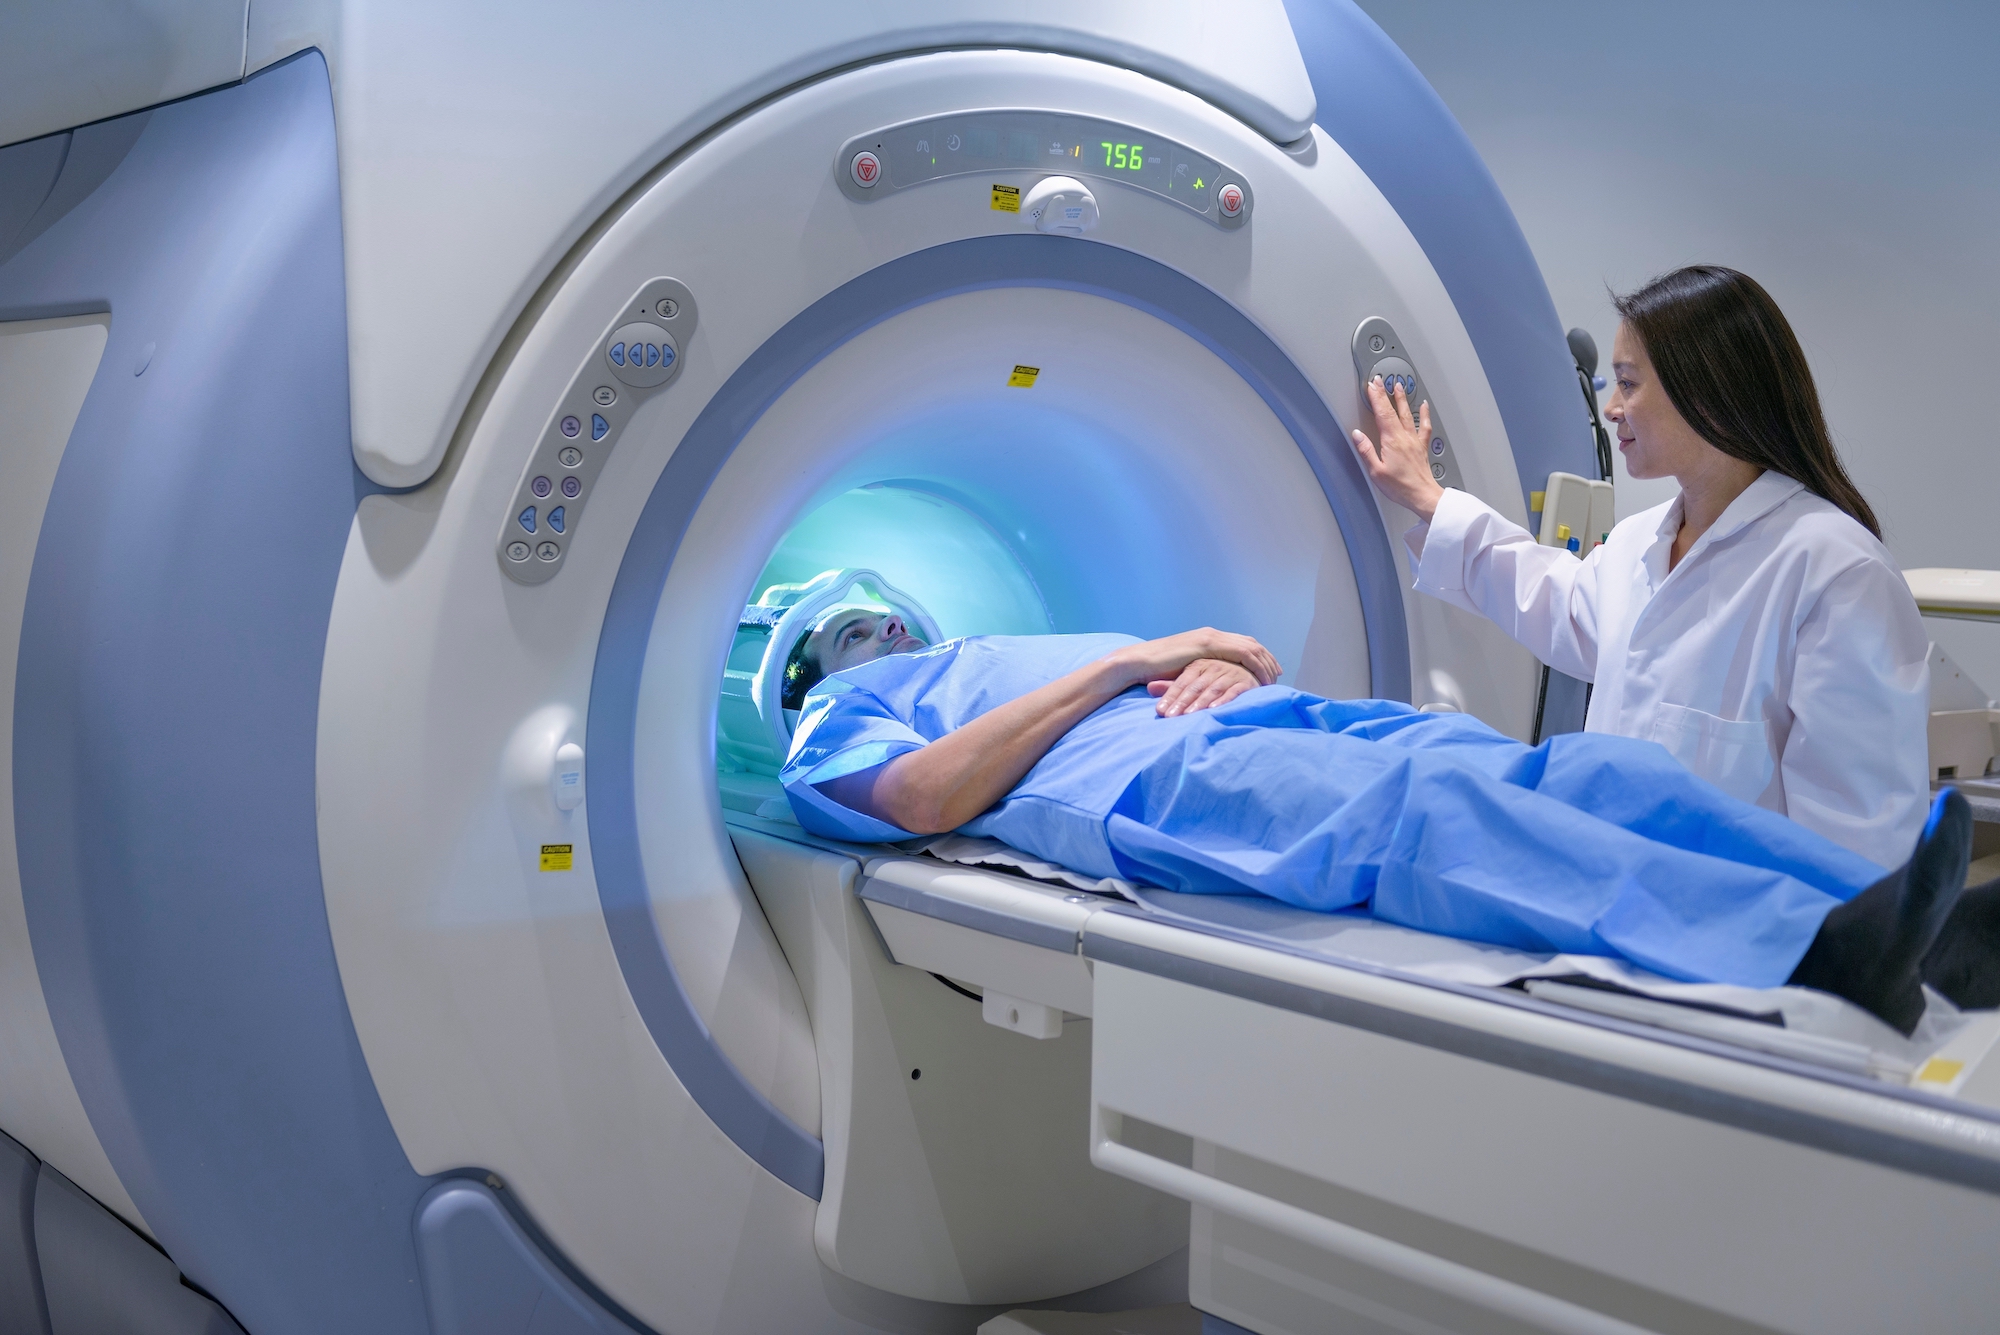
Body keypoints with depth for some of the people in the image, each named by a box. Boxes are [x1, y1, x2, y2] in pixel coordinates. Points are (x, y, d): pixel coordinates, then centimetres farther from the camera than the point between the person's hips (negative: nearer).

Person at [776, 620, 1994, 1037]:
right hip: (1144, 781, -7)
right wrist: (1131, 661, -2)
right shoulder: (839, 722, 22)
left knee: (1581, 766, -17)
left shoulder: (1018, 648, 39)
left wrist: (1227, 662, 5)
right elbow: (925, 797, -4)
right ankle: (1813, 952, -50)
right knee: (1429, 805, -34)